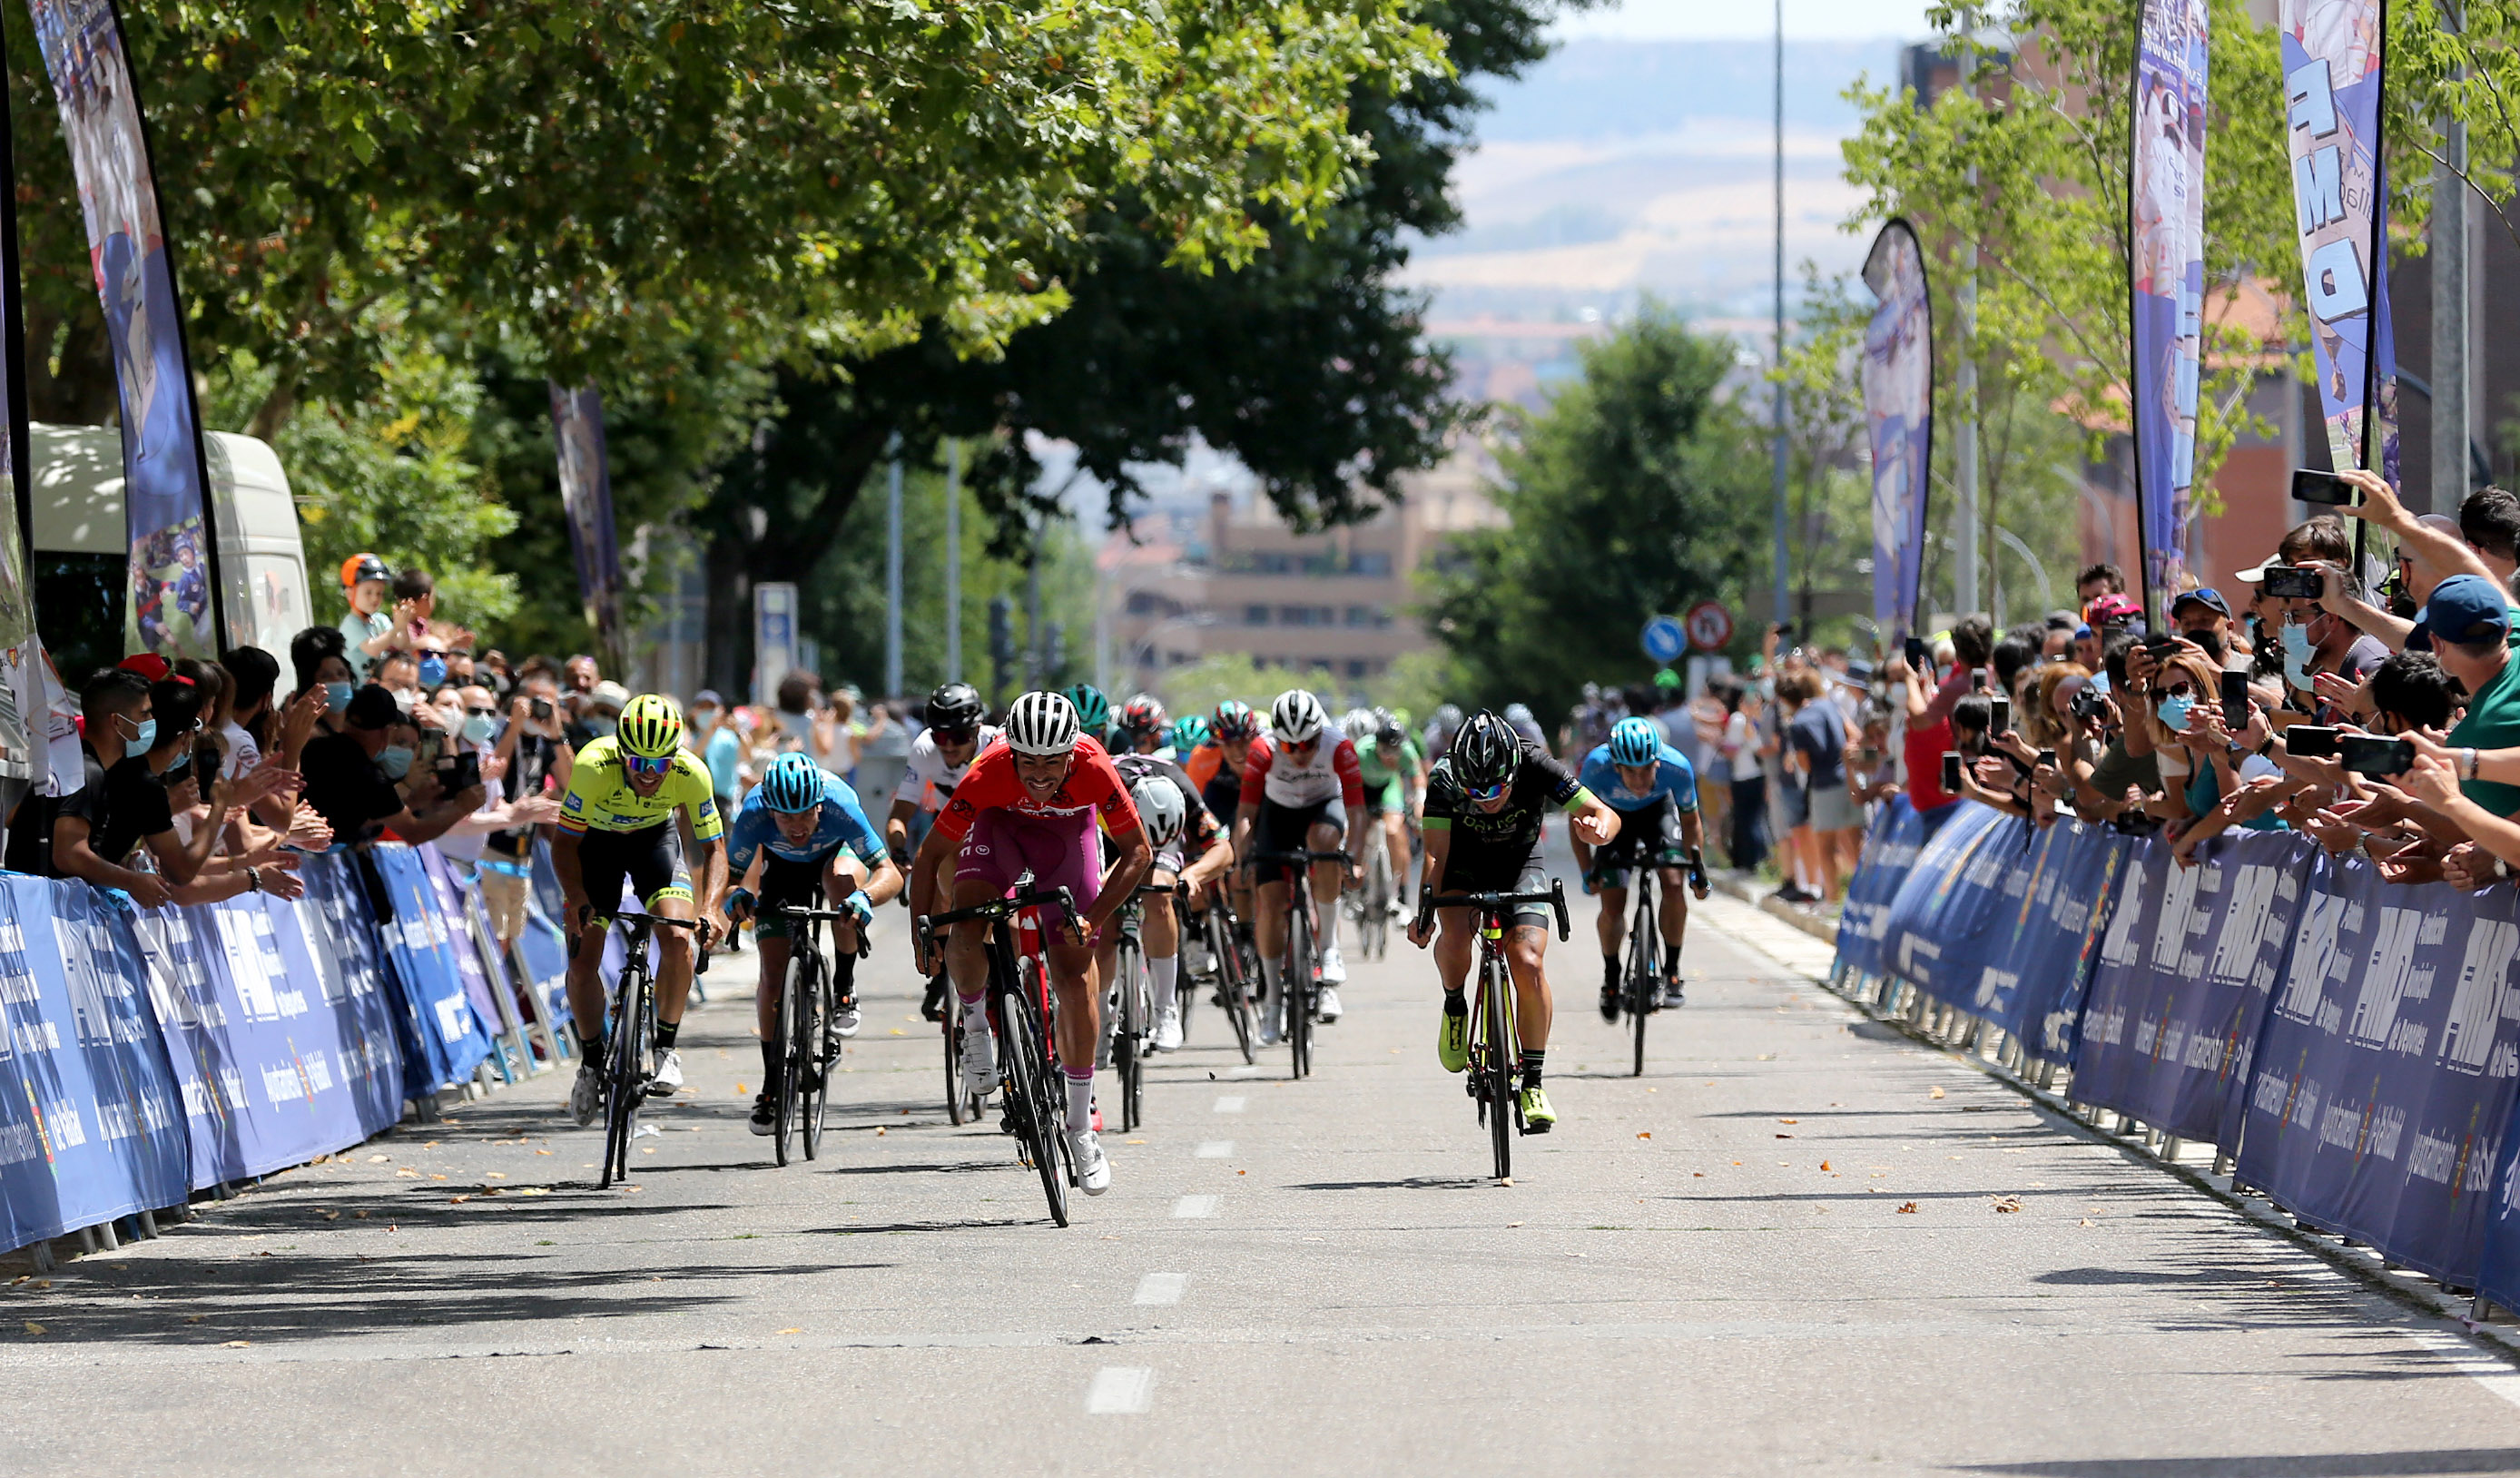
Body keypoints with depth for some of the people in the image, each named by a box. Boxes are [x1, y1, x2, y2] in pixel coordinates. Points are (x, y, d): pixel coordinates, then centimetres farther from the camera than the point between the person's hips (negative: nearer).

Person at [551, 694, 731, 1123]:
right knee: (582, 964, -7)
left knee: (678, 940, -23)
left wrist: (711, 908, -34)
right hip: (596, 839, 0)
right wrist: (578, 901, -40)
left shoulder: (691, 773, -31)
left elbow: (714, 848, -18)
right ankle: (592, 1062, 16)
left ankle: (666, 1046, -3)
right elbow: (564, 843, -25)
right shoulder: (594, 765, -36)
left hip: (654, 838, 0)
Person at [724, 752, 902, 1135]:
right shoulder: (754, 815, -37)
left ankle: (844, 989, -15)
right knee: (774, 970, -9)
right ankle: (772, 1083, 6)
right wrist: (736, 896, -49)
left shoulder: (840, 805, -40)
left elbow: (890, 873, -40)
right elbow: (732, 871, -25)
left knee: (842, 879, -38)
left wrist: (865, 897, -61)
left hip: (837, 850, -2)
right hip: (783, 867, 2)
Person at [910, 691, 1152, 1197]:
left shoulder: (1093, 769, -36)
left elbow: (1138, 852, -23)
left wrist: (1092, 921, -30)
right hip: (1001, 823, 0)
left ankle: (1081, 1125, 1)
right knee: (965, 932, -29)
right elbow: (930, 854, -22)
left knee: (1075, 969, -9)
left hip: (1068, 831, 0)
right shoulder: (988, 775, -35)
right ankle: (975, 1019, 5)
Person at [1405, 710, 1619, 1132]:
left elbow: (1605, 815, -25)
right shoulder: (1444, 780, -28)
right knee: (1455, 937, -32)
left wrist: (1599, 828, -49)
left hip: (1519, 864, 0)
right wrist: (1424, 912, -41)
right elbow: (1436, 855, -26)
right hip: (1464, 864, 0)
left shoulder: (1535, 768, -29)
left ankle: (1533, 1082, -6)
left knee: (1527, 962, -21)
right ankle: (1455, 1007, 1)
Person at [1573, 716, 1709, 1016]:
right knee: (1612, 906, -9)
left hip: (1658, 811, 0)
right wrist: (1588, 871, -25)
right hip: (1613, 814, 0)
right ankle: (1611, 977, 16)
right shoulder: (1596, 768, -38)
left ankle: (1671, 970, -4)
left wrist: (1697, 866, -19)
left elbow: (1690, 820, -13)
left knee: (1674, 884, -21)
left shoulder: (1677, 768, -34)